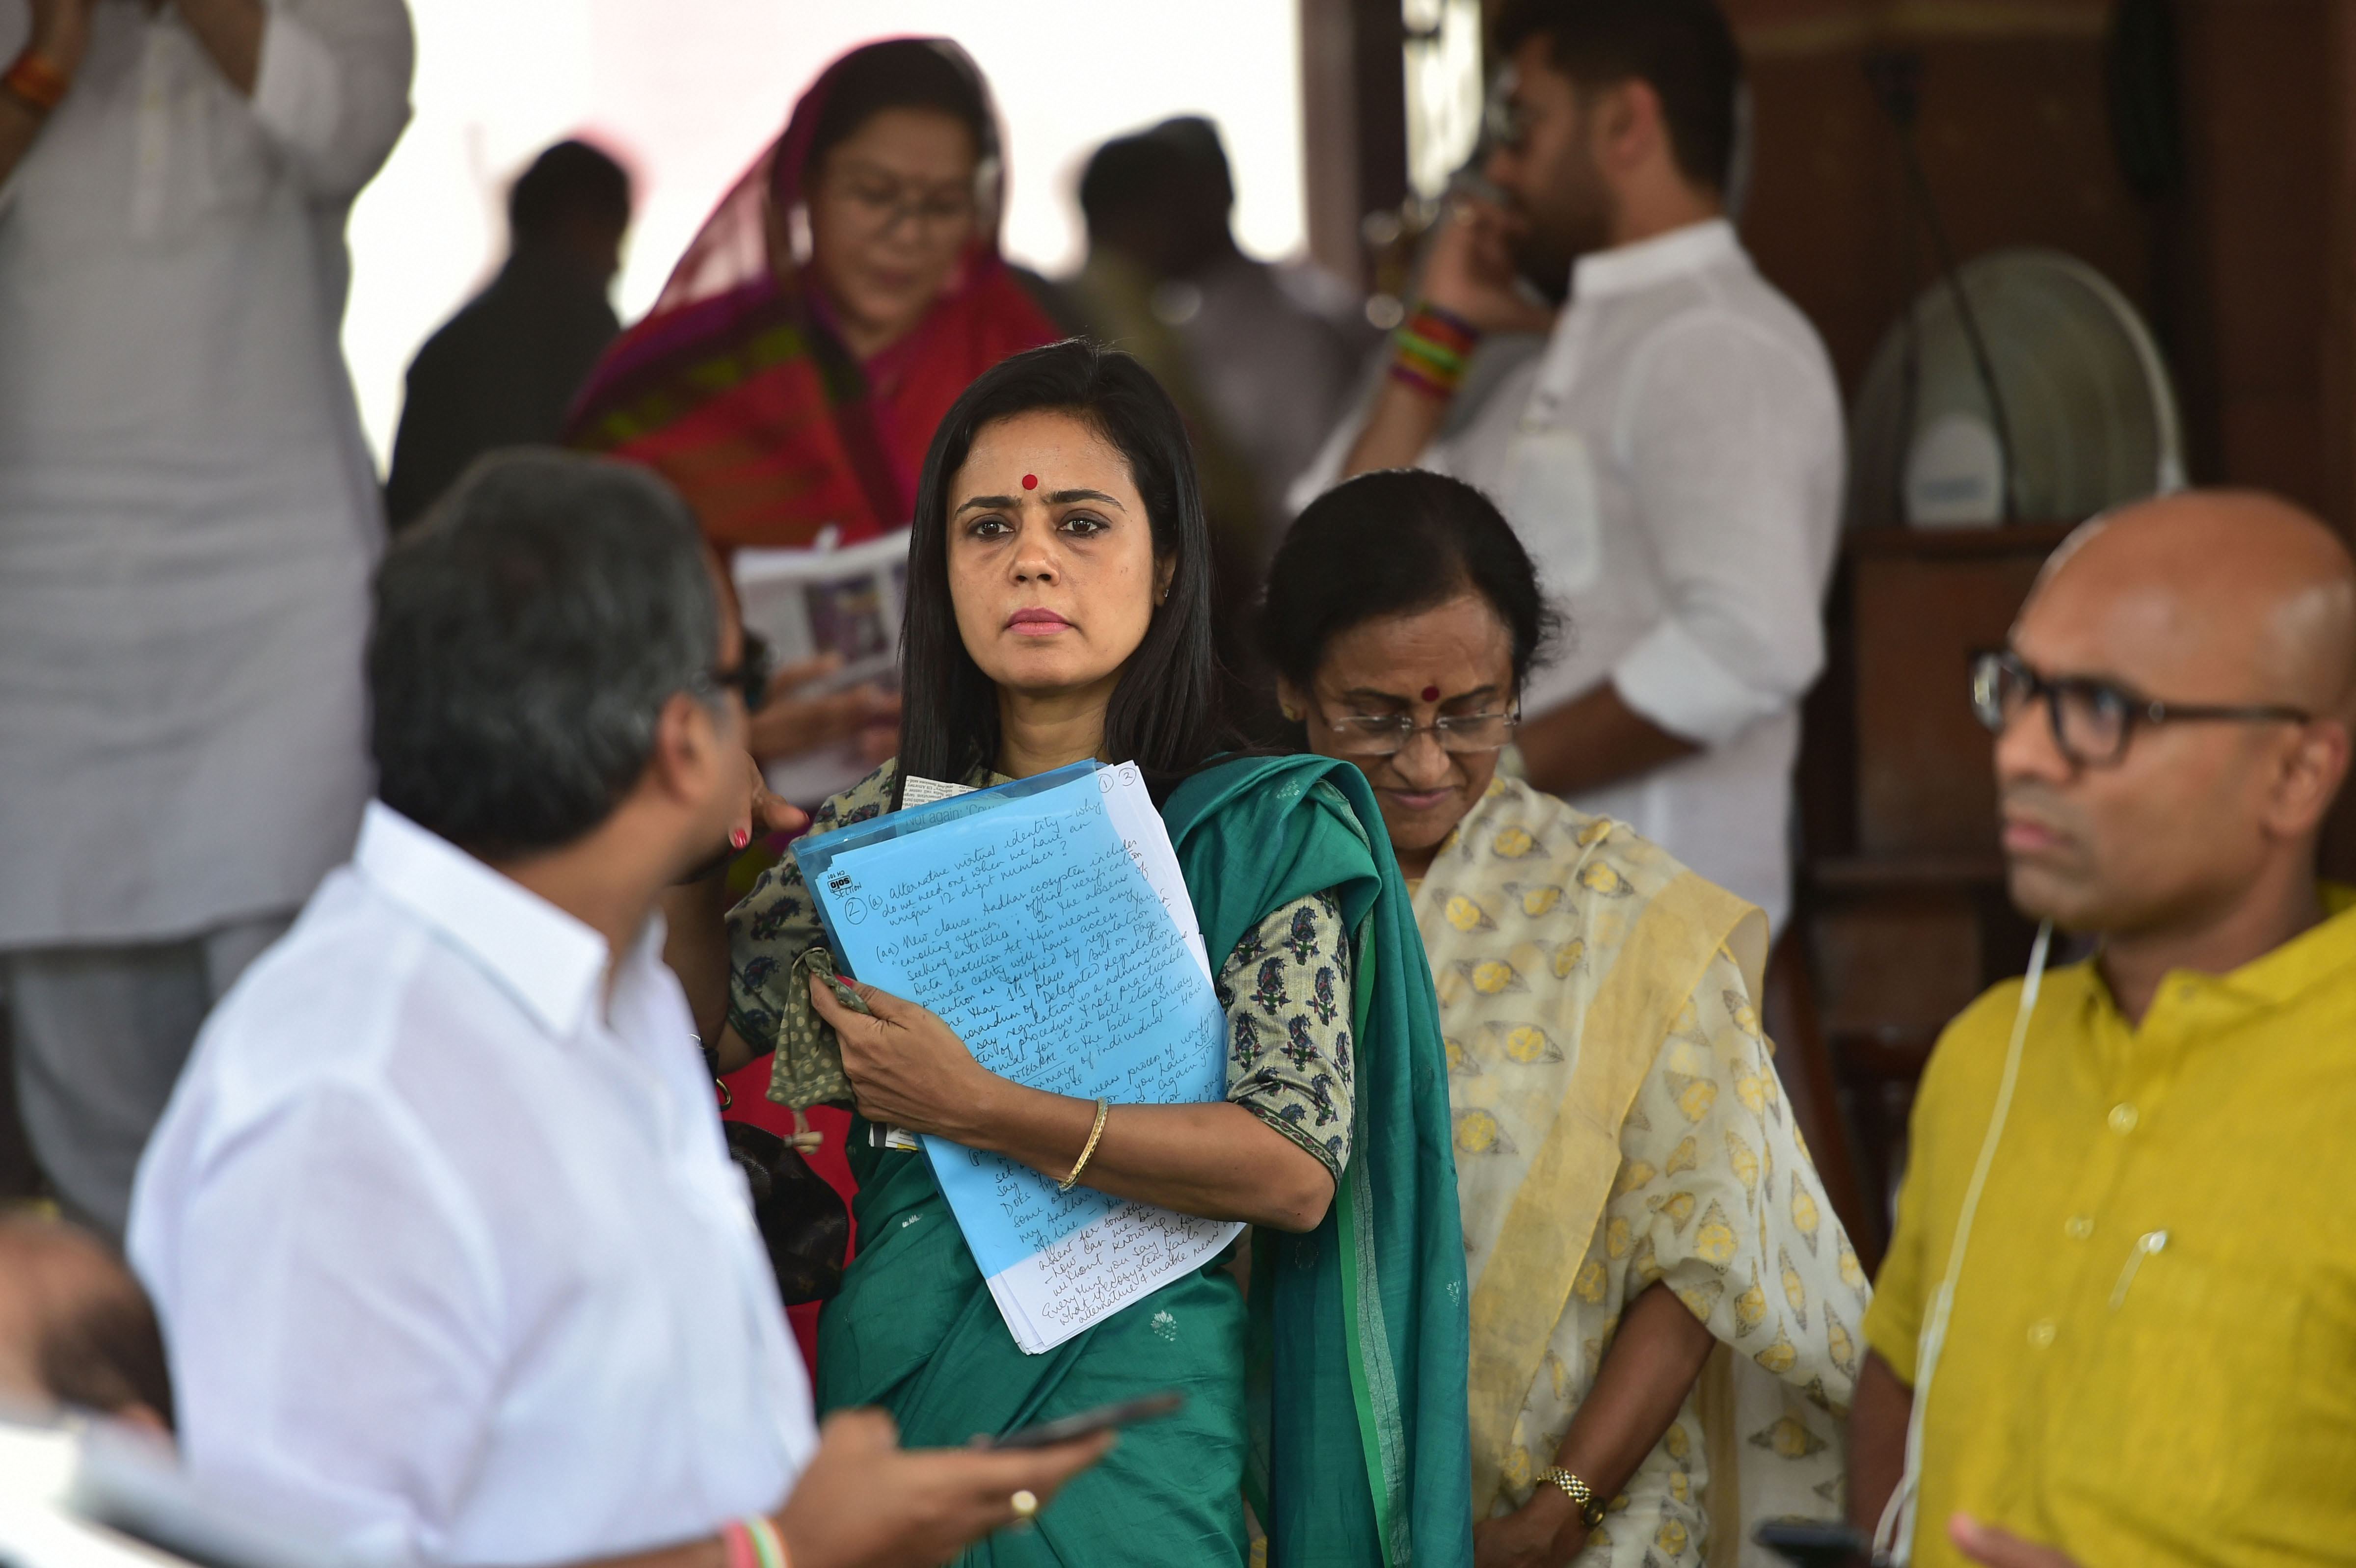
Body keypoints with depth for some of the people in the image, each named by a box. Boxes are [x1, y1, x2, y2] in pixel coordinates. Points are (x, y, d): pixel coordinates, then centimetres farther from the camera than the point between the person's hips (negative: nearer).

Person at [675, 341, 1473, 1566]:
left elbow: (1298, 1169, -15)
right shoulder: (884, 825, 9)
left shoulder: (1264, 830, -3)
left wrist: (976, 1109, -19)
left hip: (1127, 1437, -4)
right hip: (887, 1400, 4)